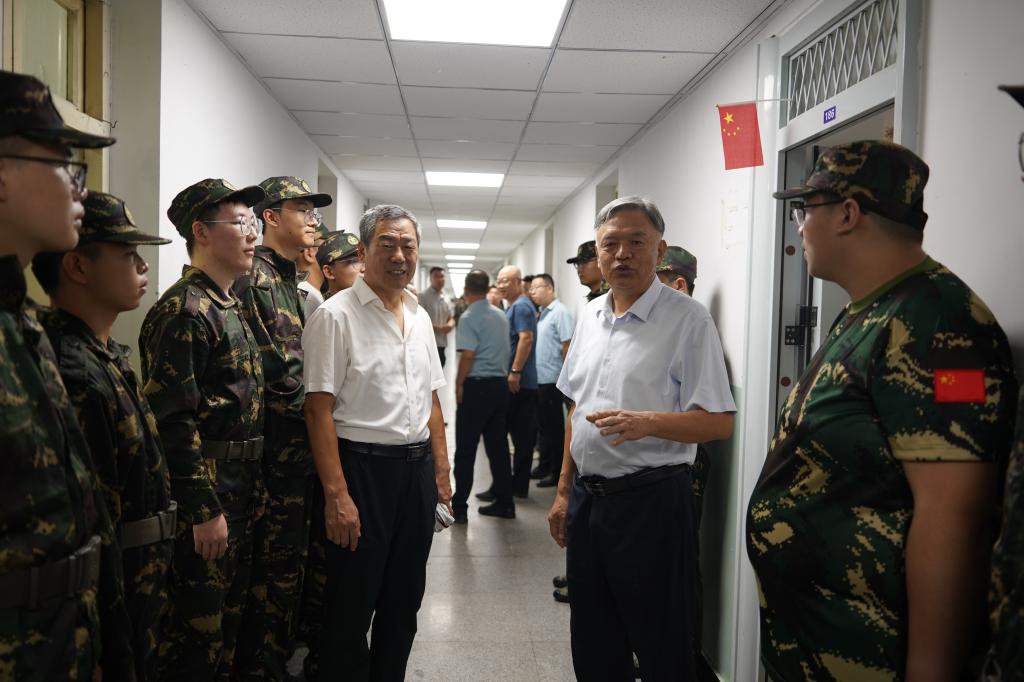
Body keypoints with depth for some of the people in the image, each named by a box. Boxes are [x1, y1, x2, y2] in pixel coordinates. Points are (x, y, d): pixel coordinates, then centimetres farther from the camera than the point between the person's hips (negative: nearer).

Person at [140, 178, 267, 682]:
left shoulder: (229, 307, 13)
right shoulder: (183, 309, -17)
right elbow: (173, 420, -22)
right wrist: (204, 510, -21)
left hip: (237, 494, 9)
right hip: (201, 498, -9)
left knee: (229, 614, 20)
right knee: (195, 626, 4)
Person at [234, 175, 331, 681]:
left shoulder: (293, 281, 16)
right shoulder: (252, 278, -14)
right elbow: (270, 367, -19)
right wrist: (307, 404, -9)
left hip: (300, 445, 9)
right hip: (277, 445, -9)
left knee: (289, 559, 19)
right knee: (273, 564, 1)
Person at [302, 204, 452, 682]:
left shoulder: (420, 317, 10)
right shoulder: (336, 315, -11)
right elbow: (319, 410, -15)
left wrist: (441, 469, 11)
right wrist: (337, 494, -19)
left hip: (418, 468, 7)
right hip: (362, 467, -6)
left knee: (404, 598, 18)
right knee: (352, 604, 7)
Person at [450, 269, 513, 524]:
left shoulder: (469, 317, -11)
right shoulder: (501, 316, 9)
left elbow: (468, 354, -16)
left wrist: (458, 383, -7)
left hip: (477, 385, -6)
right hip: (500, 383, 6)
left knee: (466, 449, 0)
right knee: (498, 445, 12)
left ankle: (459, 507, 4)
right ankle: (504, 501, 18)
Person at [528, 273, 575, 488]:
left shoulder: (560, 312, -13)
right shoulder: (542, 313, 13)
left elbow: (568, 346, -17)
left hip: (552, 379, -8)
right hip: (539, 379, 8)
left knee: (553, 427, 1)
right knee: (543, 424, 16)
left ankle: (556, 472, 11)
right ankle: (544, 466, 27)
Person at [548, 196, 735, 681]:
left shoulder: (688, 320, -11)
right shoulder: (589, 315, 9)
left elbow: (719, 422, -15)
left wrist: (648, 422, -31)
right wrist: (564, 490, 15)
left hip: (650, 500, -6)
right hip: (586, 495, 6)